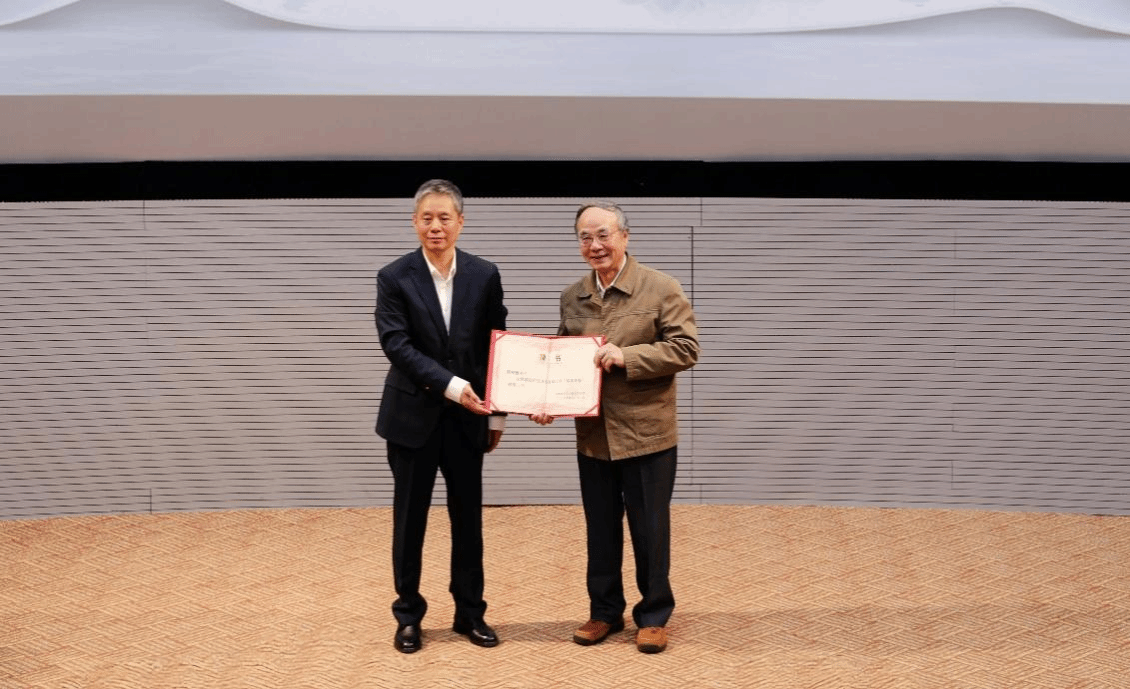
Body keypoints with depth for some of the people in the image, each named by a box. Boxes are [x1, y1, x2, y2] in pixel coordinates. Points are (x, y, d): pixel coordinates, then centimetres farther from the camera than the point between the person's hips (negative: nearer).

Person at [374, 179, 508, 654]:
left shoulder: (484, 275, 1)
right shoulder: (394, 277, -6)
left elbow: (496, 347, 5)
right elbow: (396, 345, -15)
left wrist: (497, 414, 5)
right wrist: (450, 384, -25)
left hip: (467, 418, 2)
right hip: (413, 415, -2)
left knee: (468, 517, 9)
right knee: (409, 519, 6)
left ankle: (470, 612, 21)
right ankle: (408, 615, 18)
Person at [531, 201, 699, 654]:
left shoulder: (661, 289, -8)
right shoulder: (572, 297, 7)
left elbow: (685, 349, -12)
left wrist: (626, 356, -22)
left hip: (646, 434, -4)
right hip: (592, 435, 4)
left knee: (649, 531, 6)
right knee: (600, 531, 14)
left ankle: (653, 616, 20)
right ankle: (604, 611, 28)